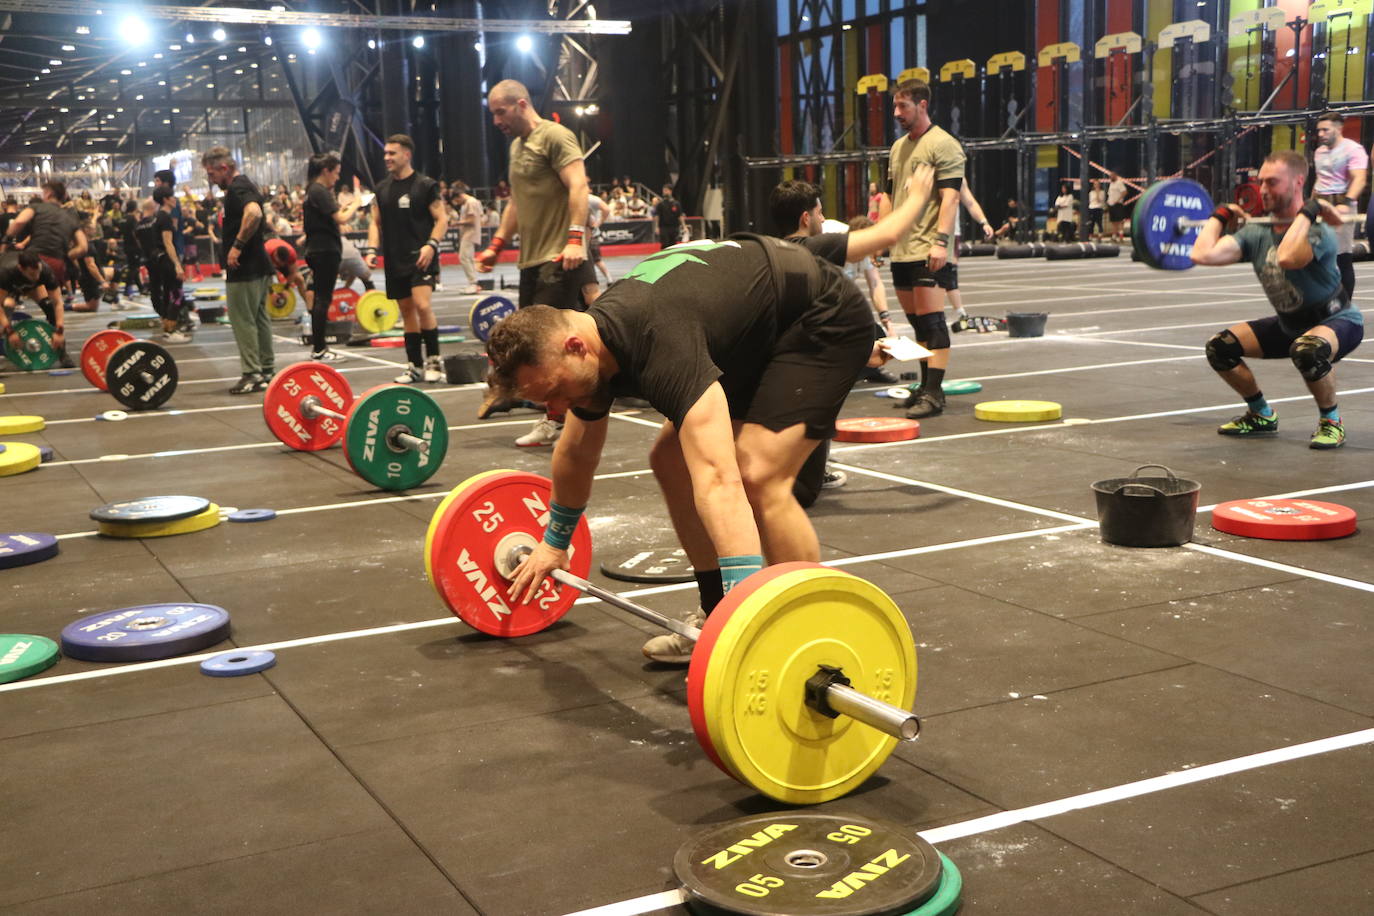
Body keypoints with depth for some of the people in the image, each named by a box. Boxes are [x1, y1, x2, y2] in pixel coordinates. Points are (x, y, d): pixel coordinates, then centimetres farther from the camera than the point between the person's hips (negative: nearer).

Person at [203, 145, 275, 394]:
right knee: (259, 319, 13)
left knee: (243, 321, -5)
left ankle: (252, 374, -4)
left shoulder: (237, 188, -14)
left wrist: (237, 245, -28)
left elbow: (254, 213, -34)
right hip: (258, 266, 10)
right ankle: (267, 371, 18)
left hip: (243, 270, -10)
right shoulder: (246, 185, 17)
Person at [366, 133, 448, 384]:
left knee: (422, 305, -19)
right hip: (395, 259, 6)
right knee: (407, 310, 9)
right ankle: (414, 366, 15)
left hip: (420, 257, -6)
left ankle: (434, 361, -8)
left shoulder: (425, 185, -4)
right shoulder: (382, 189, 13)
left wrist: (431, 245, -19)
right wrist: (372, 249, 2)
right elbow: (375, 223, 18)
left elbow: (442, 219, -5)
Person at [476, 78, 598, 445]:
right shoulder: (517, 145, 21)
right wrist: (496, 244, 22)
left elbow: (578, 186, -18)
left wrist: (575, 237, -28)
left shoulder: (555, 136, -8)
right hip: (531, 258, 10)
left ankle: (556, 422, -4)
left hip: (560, 257, -10)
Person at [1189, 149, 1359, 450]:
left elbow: (1287, 258, -52)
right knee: (1220, 347, -6)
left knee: (1307, 349, -42)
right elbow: (1203, 254, -21)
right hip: (1290, 324, 7)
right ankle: (1262, 417, 13)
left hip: (1338, 322, -7)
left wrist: (1307, 212, -42)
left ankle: (1331, 421, -15)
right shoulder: (1257, 235, -9)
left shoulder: (1317, 232, -29)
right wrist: (1222, 215, -8)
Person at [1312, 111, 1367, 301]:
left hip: (1340, 206, -8)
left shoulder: (1353, 149, -9)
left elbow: (1359, 179, -21)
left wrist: (1347, 202, -36)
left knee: (1343, 258, -6)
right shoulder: (1319, 151, 16)